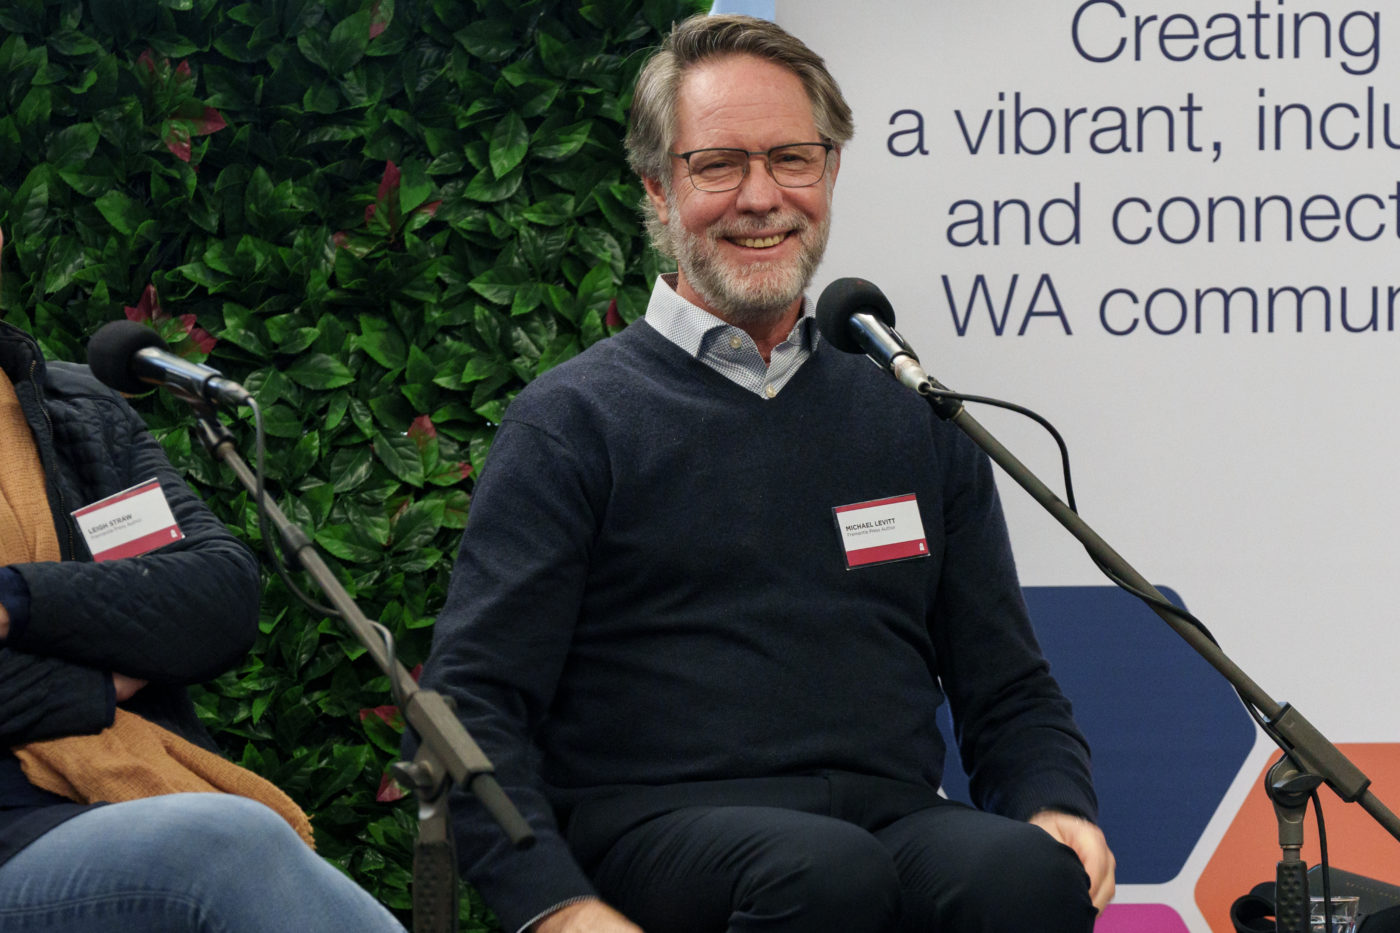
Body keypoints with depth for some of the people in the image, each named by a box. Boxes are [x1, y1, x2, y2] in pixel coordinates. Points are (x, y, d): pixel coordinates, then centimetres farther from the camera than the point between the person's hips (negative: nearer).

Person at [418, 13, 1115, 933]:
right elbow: (473, 705, -1)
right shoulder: (575, 422, 7)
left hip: (893, 822, 3)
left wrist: (1058, 809, 0)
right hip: (657, 821, -3)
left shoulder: (916, 420, 20)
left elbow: (1008, 690, 23)